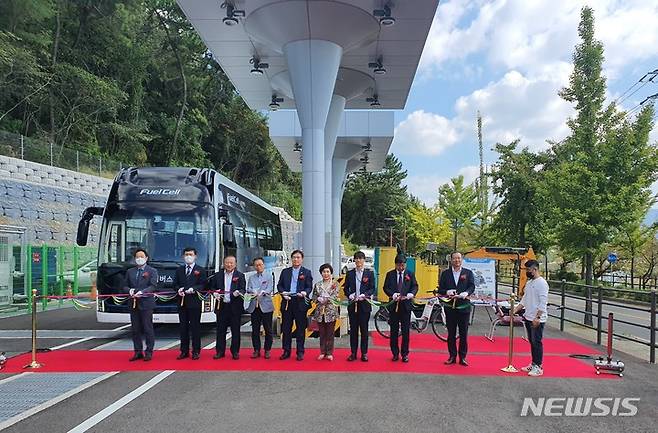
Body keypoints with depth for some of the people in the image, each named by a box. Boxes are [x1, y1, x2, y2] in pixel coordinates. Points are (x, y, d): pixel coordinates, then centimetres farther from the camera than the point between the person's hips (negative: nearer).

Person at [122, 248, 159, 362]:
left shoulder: (152, 271, 1)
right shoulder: (130, 271, 15)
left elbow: (153, 286, -9)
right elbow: (125, 286, 14)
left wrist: (142, 292, -23)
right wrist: (130, 290, -8)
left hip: (146, 303, -4)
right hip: (133, 304, 5)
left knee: (148, 329, -1)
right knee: (135, 329, 9)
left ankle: (149, 352, 6)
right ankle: (138, 352, 18)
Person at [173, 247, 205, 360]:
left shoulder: (200, 270, 4)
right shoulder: (179, 270, 16)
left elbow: (203, 285, -4)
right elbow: (175, 284, 13)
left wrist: (193, 289, -20)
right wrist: (179, 289, -8)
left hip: (194, 302, -4)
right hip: (182, 302, 4)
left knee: (195, 327, -1)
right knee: (183, 327, 7)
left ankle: (196, 351, 6)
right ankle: (184, 351, 15)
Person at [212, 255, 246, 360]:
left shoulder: (240, 275, 3)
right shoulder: (218, 275, 10)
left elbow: (243, 290, -2)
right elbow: (213, 288, 15)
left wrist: (238, 292, -23)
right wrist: (215, 294, -6)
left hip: (235, 307, -2)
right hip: (221, 306, 2)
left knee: (235, 330, 3)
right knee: (221, 330, 6)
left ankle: (235, 351, 13)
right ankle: (220, 351, 16)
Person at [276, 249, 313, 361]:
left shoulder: (306, 272, 5)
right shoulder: (285, 271, 13)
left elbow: (309, 287, 1)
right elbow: (279, 285, 11)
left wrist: (304, 292, -19)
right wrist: (283, 292, -8)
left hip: (300, 302, -2)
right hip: (287, 302, 3)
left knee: (301, 328, 3)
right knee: (286, 328, 7)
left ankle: (300, 352, 13)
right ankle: (286, 351, 17)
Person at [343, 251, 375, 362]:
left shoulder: (370, 273, 3)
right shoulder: (350, 273, 9)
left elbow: (372, 289, 1)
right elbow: (345, 288, 9)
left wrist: (364, 295, -15)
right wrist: (349, 295, -10)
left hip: (365, 304, -2)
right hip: (352, 304, 2)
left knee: (364, 329, 3)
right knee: (353, 329, 6)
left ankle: (364, 353, 12)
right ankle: (353, 353, 14)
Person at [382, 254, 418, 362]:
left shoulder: (410, 274, 6)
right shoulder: (390, 274, 5)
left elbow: (415, 286, 4)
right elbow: (386, 287, 1)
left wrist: (411, 294, -17)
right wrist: (393, 294, -17)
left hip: (406, 305, 0)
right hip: (394, 304, 0)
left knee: (405, 330, 4)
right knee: (394, 330, 6)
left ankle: (405, 354, 13)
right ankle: (395, 353, 16)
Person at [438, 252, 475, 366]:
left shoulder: (468, 273, 8)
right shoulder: (445, 273, 8)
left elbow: (472, 287, -2)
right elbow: (440, 289, 5)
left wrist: (466, 293, -22)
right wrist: (447, 292, -16)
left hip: (464, 306, -1)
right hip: (450, 307, 1)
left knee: (463, 333, 2)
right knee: (451, 333, 6)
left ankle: (462, 357, 12)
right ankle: (452, 356, 16)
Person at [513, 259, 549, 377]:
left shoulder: (541, 283, -15)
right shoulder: (529, 282, 14)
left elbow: (543, 302, -20)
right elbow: (524, 299, 19)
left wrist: (537, 317, -24)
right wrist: (515, 310, 11)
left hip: (537, 319, -9)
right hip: (528, 318, 9)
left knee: (536, 342, -5)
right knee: (531, 341, 14)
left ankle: (538, 367, 1)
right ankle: (533, 364, 23)